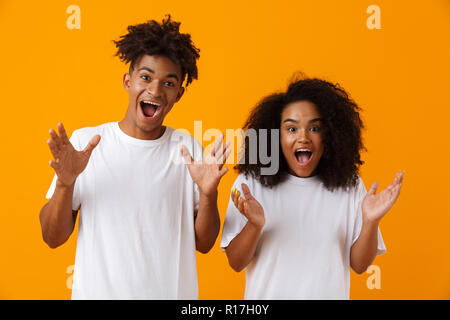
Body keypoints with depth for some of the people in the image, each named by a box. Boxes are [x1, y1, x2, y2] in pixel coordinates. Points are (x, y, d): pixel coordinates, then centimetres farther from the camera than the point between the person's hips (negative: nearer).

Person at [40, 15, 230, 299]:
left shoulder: (188, 150, -3)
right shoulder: (83, 142, -5)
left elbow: (203, 244, -2)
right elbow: (53, 238, -4)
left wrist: (208, 193, -18)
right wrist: (65, 183, -20)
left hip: (172, 292, 1)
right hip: (97, 291, 0)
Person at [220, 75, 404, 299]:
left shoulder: (349, 186, -4)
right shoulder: (250, 183, -9)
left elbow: (359, 265, -3)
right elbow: (236, 263, -8)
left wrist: (370, 222, -19)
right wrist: (255, 225, -25)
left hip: (329, 293, 1)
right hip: (268, 293, -1)